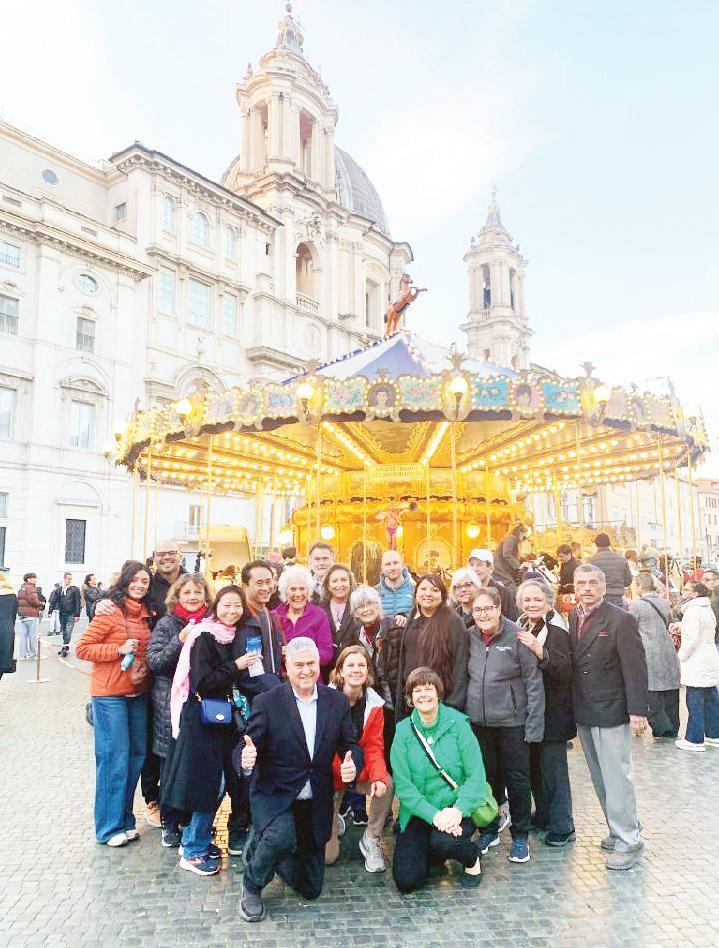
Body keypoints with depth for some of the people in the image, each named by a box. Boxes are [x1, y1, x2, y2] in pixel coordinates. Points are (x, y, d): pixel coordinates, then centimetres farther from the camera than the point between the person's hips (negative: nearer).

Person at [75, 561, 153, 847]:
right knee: (115, 759, -1)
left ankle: (125, 820, 27)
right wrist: (119, 649, -19)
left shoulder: (145, 614, 8)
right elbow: (82, 648, -10)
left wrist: (145, 664, 1)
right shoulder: (110, 611, -10)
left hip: (138, 693, 6)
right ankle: (110, 827, 15)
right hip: (110, 694, -6)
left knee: (136, 756, 11)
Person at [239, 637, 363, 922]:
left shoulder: (338, 701, -3)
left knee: (310, 888, 12)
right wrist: (246, 762, -37)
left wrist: (352, 765, -23)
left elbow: (351, 746, 0)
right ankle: (252, 886, -2)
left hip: (316, 804, 4)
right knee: (282, 837, -36)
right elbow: (246, 749, -13)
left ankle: (260, 845, 38)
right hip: (274, 797, -4)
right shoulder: (266, 703, -13)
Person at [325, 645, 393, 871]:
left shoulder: (374, 703, -7)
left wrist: (378, 777, -27)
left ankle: (371, 840, -5)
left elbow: (374, 746, -7)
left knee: (387, 784, -31)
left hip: (359, 772, 3)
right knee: (326, 856, -3)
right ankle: (334, 823, 34)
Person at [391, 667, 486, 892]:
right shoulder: (403, 731, -3)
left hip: (456, 809, -2)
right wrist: (434, 815, -20)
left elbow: (476, 775, -8)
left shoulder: (457, 723, -6)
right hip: (418, 813, 2)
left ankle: (472, 858, 3)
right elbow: (403, 785, -8)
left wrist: (459, 810, -23)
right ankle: (430, 851, 21)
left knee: (444, 841, -33)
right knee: (406, 880, -12)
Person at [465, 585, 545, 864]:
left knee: (517, 778, 8)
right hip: (478, 720, 4)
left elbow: (534, 681, -10)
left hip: (511, 720, -3)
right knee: (486, 777, 15)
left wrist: (534, 723, -13)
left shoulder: (517, 636, -11)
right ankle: (489, 830, 31)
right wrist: (461, 713, 8)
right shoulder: (469, 637, 1)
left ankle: (520, 836, 24)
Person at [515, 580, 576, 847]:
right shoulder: (520, 628, 7)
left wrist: (539, 651, -34)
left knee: (553, 768, 1)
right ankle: (543, 816, 34)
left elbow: (565, 671, -23)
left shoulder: (557, 631, -13)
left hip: (551, 712, -7)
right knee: (534, 767, 17)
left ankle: (562, 827, 15)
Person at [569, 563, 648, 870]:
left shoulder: (621, 620, -12)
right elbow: (567, 663, 6)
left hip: (611, 713, -6)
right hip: (583, 714, 6)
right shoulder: (571, 618, 5)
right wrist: (572, 707, 2)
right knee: (600, 779, 15)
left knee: (617, 779, 0)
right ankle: (620, 829, 29)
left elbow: (635, 669, -13)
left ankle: (628, 841, 13)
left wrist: (638, 712, -15)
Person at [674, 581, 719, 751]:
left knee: (695, 702, -4)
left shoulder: (692, 611, -17)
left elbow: (691, 638, -22)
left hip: (697, 664, -10)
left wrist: (681, 655, -9)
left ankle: (695, 740, 1)